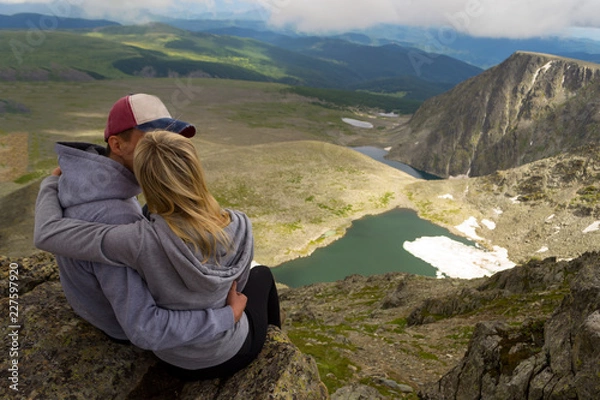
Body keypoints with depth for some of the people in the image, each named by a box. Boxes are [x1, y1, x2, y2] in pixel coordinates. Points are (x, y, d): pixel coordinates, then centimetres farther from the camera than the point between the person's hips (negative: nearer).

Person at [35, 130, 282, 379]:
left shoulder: (142, 240, -32)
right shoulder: (238, 227, -26)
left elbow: (47, 234, -22)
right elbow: (237, 286, -7)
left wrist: (51, 184, -4)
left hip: (180, 363, 1)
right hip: (233, 352, 0)